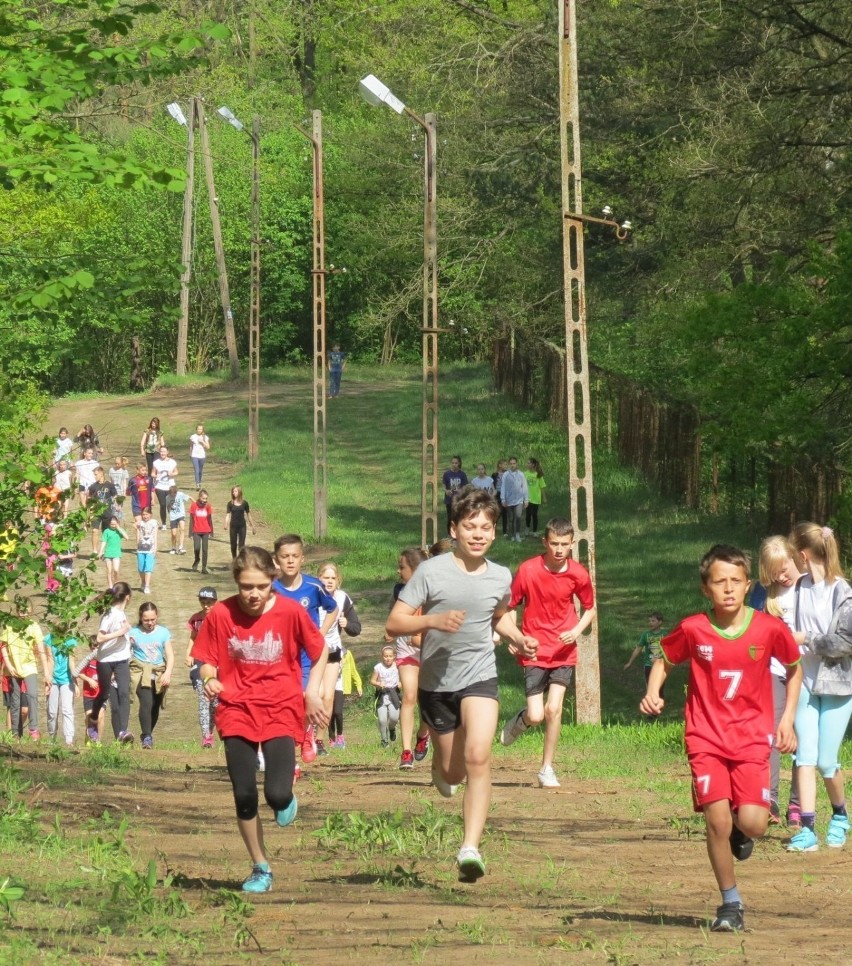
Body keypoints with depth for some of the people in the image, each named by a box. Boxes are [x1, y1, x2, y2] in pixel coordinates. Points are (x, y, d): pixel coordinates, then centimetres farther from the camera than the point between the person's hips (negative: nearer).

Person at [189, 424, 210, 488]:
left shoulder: (205, 437, 1)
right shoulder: (193, 437, 1)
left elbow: (208, 447, -4)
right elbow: (191, 446, 12)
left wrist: (202, 442, -16)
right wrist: (190, 454, 17)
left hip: (202, 456, 2)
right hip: (195, 456, -2)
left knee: (200, 471, 13)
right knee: (196, 471, -13)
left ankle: (199, 483, 31)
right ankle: (197, 485, -19)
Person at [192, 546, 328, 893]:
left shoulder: (291, 612, -8)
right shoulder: (220, 615, -6)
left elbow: (320, 652, 7)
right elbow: (207, 661, 4)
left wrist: (312, 691, -3)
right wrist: (209, 679, -17)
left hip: (281, 710, -2)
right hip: (237, 711, 2)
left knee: (277, 795, -16)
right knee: (243, 795, 0)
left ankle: (285, 800, 24)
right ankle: (261, 869, 18)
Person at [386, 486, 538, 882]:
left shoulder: (500, 577, 2)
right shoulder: (431, 572, -10)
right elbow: (394, 623, -11)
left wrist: (519, 638, 5)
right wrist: (433, 620, -28)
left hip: (479, 677, 1)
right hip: (435, 682, -1)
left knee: (478, 757, -22)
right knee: (452, 773, 10)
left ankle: (470, 847, -24)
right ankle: (440, 764, 50)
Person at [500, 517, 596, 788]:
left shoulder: (578, 574, -5)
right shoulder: (528, 570, -11)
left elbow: (590, 609, 11)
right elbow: (511, 606, 1)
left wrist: (576, 631, -8)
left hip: (564, 651, 1)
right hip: (534, 651, -1)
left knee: (554, 709, -10)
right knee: (536, 716, -8)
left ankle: (547, 768, 6)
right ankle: (520, 720, 30)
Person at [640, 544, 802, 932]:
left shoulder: (770, 629, -7)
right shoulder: (692, 630, -7)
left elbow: (794, 667, 11)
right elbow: (664, 661, 11)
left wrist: (787, 718, 4)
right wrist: (652, 695, -8)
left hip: (752, 738, 0)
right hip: (706, 739, 0)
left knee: (752, 823, -15)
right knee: (717, 820, -12)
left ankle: (741, 832, 25)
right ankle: (730, 903, 7)